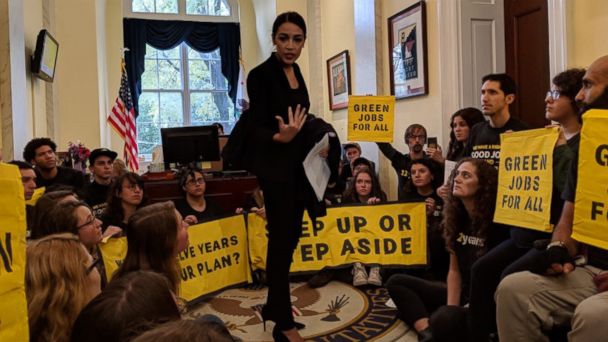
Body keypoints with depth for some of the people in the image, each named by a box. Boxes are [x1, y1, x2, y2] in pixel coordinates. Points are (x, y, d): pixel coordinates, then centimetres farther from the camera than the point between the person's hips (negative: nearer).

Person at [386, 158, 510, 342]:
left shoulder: (496, 223, -15)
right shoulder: (457, 218, 5)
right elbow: (454, 270, 6)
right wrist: (451, 306, -9)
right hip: (463, 294, 9)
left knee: (444, 319, -41)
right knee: (396, 282, 0)